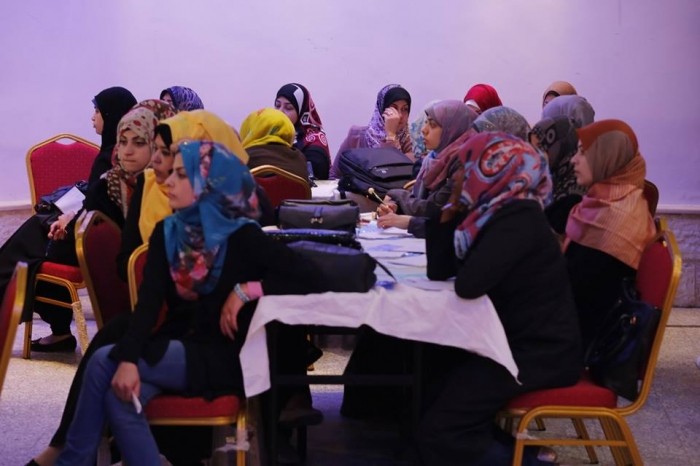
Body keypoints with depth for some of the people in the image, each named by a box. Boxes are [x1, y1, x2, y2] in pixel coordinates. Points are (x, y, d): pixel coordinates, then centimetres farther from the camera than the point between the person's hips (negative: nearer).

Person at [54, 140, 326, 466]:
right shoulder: (166, 232, 5)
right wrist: (128, 358, -23)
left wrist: (247, 290, -21)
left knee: (103, 362, -21)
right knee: (119, 397, -28)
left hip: (221, 358, -4)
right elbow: (149, 302, -8)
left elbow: (309, 278, -14)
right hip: (174, 349, 5)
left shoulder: (241, 237, -9)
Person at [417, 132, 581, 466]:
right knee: (423, 382, 14)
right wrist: (452, 208, -1)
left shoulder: (519, 219, -21)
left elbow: (467, 285, -30)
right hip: (514, 340, 10)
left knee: (438, 432, -12)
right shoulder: (492, 212, 7)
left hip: (541, 354, -10)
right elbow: (440, 269, 8)